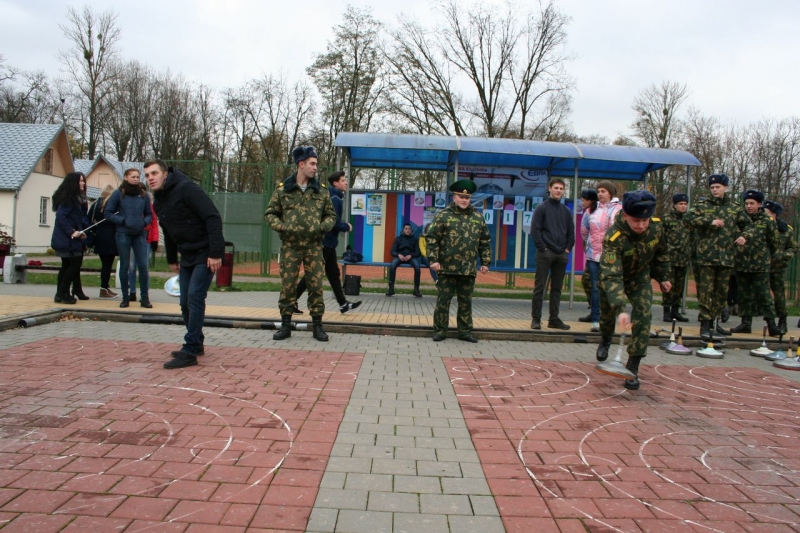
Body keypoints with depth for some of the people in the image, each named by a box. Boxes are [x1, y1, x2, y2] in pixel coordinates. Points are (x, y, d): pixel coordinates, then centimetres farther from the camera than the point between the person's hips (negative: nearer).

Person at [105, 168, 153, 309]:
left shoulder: (144, 194, 6)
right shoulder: (118, 193, 0)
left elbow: (149, 214, 13)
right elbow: (108, 213, 1)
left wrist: (144, 222, -6)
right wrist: (123, 221, -10)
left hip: (140, 235, 1)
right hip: (123, 235, -1)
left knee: (143, 266, -3)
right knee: (124, 266, 6)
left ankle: (145, 297, 6)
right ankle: (125, 297, 16)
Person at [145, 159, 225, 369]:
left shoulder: (186, 188, -15)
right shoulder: (159, 200, 11)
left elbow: (213, 217, -22)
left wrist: (215, 252, -26)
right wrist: (171, 259, 25)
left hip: (205, 254, -9)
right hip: (187, 256, 9)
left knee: (195, 298, -12)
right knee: (185, 302, 10)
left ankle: (190, 351, -6)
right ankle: (196, 344, 26)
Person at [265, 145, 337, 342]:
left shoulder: (321, 190, 6)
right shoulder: (283, 189, 2)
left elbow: (331, 214, 13)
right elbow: (270, 213, 8)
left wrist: (323, 226, -6)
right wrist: (281, 227, -10)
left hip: (314, 246, 1)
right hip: (290, 246, -1)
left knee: (316, 285, 1)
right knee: (287, 286, 3)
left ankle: (317, 325, 11)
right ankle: (285, 325, 14)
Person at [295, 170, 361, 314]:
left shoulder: (333, 197, 15)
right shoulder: (334, 198, -15)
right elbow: (333, 222, -22)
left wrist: (343, 225, 7)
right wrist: (347, 227, -6)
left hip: (327, 242, 10)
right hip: (325, 242, -10)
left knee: (334, 274, 12)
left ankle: (343, 304, 18)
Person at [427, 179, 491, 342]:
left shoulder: (478, 217, 9)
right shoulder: (443, 215, -2)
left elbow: (485, 242, 13)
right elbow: (432, 238, -5)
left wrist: (485, 262, 8)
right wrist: (433, 259, -12)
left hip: (468, 269, 3)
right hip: (447, 268, -3)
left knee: (466, 302, 10)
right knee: (443, 301, 3)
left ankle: (465, 331, 20)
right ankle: (440, 330, 13)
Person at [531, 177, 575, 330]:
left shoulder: (566, 211, 14)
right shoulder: (542, 208, 0)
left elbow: (571, 232, 16)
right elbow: (535, 230, -6)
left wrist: (568, 248, 5)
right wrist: (542, 247, -12)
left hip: (562, 255, 5)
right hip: (545, 253, -5)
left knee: (557, 288, 8)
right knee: (540, 287, -3)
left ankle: (554, 319, 14)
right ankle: (536, 319, 2)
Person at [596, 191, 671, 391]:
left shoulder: (656, 226, -23)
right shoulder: (614, 237, -39)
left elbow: (661, 253, 1)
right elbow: (611, 276, -46)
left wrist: (664, 277, 9)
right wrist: (620, 309, -54)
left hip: (640, 276, 3)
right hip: (614, 276, -2)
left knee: (643, 316, -14)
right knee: (608, 313, 12)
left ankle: (632, 367, -5)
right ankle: (605, 340, 50)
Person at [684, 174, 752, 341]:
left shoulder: (734, 208, 13)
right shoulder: (702, 205, 2)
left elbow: (747, 224, 25)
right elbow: (687, 218, -13)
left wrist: (744, 236, 5)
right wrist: (710, 221, -20)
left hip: (726, 257, 4)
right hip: (706, 256, -4)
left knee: (721, 291, 11)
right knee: (705, 290, -5)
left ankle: (713, 321, 24)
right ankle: (705, 325, -2)